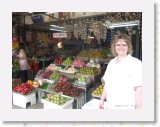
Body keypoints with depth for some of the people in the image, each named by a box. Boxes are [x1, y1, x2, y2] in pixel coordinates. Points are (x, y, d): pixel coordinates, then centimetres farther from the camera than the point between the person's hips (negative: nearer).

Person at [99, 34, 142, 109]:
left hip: (126, 106, -5)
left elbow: (138, 88, -16)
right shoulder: (111, 62, 6)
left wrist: (139, 107, -18)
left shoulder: (135, 63, -12)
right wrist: (102, 100, 11)